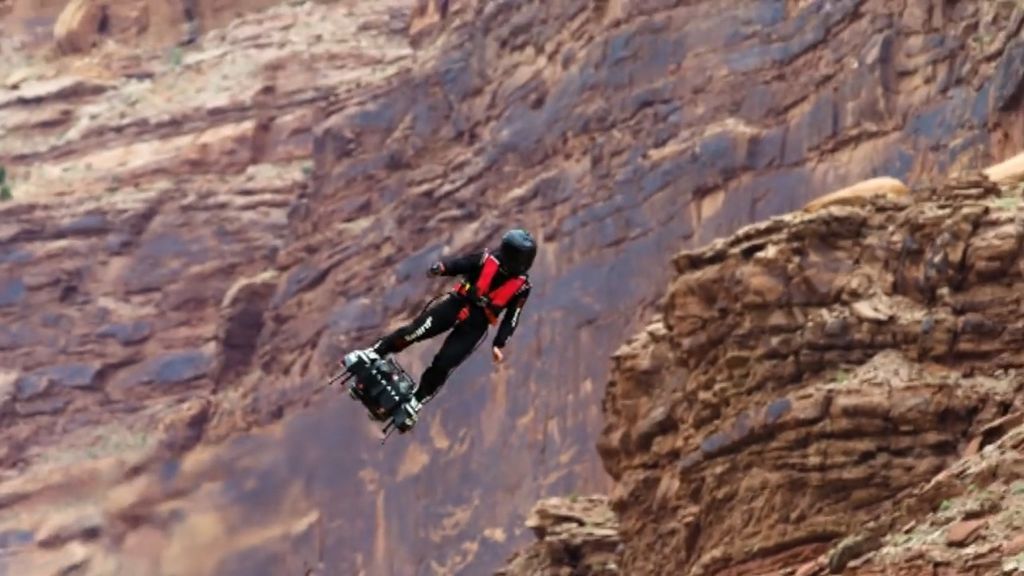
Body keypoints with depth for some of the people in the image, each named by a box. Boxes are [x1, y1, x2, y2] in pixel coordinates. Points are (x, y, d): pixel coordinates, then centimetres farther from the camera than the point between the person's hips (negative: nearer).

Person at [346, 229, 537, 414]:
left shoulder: (521, 287, -2)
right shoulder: (487, 260, -2)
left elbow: (511, 319, 2)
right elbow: (458, 263, -11)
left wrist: (498, 345, -4)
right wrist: (440, 267, -33)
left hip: (475, 324, 0)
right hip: (455, 305, 0)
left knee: (444, 363, -10)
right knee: (414, 331, -17)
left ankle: (418, 399, 6)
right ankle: (373, 353, -5)